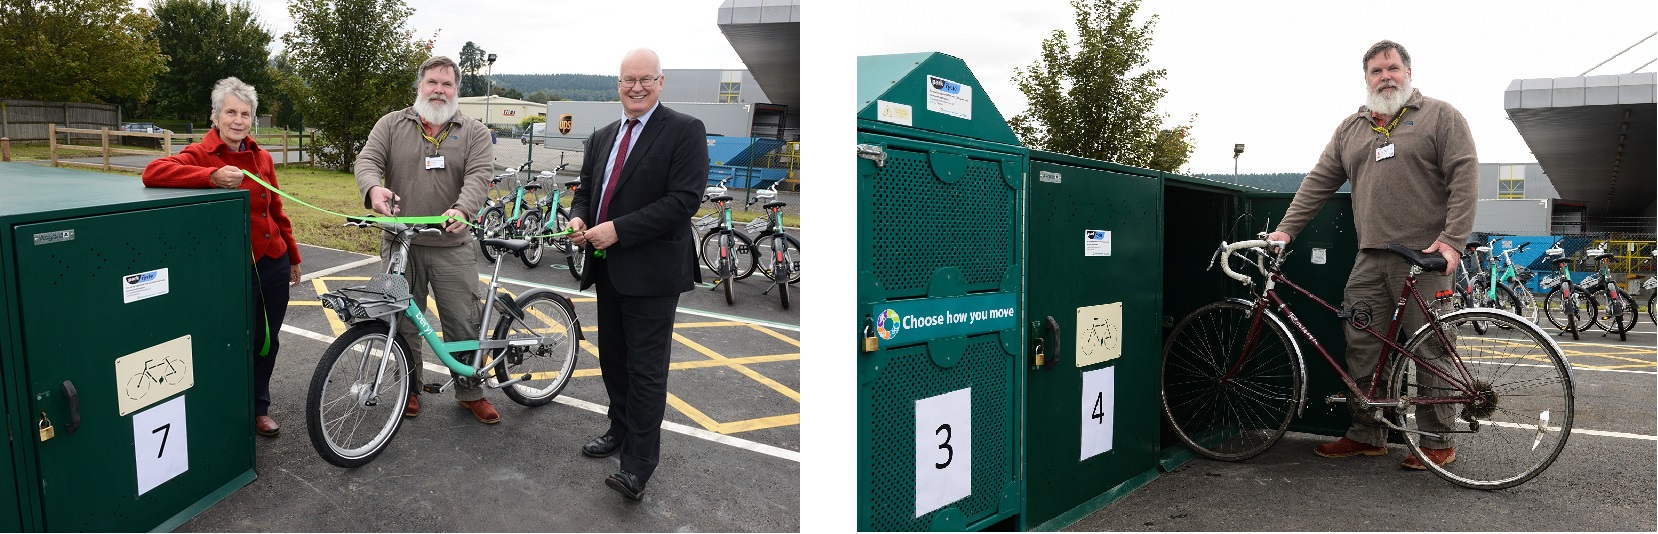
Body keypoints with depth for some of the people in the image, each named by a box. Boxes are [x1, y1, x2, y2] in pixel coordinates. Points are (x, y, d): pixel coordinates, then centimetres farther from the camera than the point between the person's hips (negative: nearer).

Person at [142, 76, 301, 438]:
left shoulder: (261, 158, 7)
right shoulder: (201, 155, -8)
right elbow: (153, 173, -27)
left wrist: (293, 256, 21)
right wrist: (212, 177, -38)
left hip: (274, 264, 5)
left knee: (268, 342, 16)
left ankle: (259, 409, 34)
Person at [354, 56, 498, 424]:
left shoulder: (475, 132, 3)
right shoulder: (392, 125, 6)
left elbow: (479, 175, -11)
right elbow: (367, 160, -5)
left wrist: (462, 209, -32)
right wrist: (374, 188, -30)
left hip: (452, 245, -1)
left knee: (464, 323, 3)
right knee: (404, 323, 11)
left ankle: (469, 392, 20)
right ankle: (410, 390, 28)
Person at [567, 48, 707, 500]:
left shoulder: (685, 131, -10)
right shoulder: (603, 137, 13)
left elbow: (683, 200, -19)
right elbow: (585, 189, 20)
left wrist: (618, 229, -22)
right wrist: (578, 218, -4)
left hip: (652, 271, -7)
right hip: (608, 268, 8)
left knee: (646, 369, -3)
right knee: (613, 360, 20)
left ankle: (639, 464, 4)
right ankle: (621, 430, 39)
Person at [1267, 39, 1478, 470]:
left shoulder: (1441, 117, 3)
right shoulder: (1350, 129, 18)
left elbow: (1464, 179, -5)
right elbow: (1318, 182, 16)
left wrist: (1452, 240, -15)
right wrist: (1286, 229, 7)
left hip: (1425, 257, -5)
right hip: (1370, 259, 5)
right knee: (1362, 349, 5)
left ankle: (1437, 442, 10)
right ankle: (1367, 436, 15)